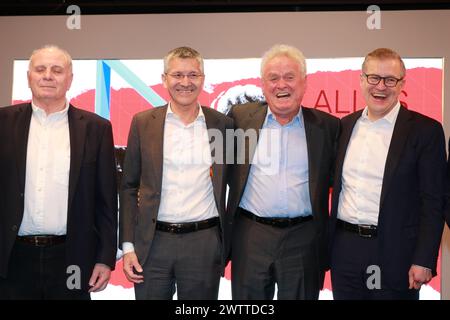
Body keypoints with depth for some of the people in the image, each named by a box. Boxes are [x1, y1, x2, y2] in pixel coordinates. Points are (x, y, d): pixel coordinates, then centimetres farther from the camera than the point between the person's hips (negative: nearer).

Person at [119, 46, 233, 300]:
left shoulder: (223, 124, 3)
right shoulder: (143, 123, 3)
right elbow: (129, 187, 5)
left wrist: (233, 243, 6)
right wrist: (128, 246, 0)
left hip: (204, 243, 0)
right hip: (152, 243, 0)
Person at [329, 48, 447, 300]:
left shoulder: (426, 130, -5)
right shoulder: (345, 126, 8)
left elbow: (433, 202, -7)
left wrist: (424, 261, -12)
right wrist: (328, 245, 8)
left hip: (395, 253, -4)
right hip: (345, 249, 4)